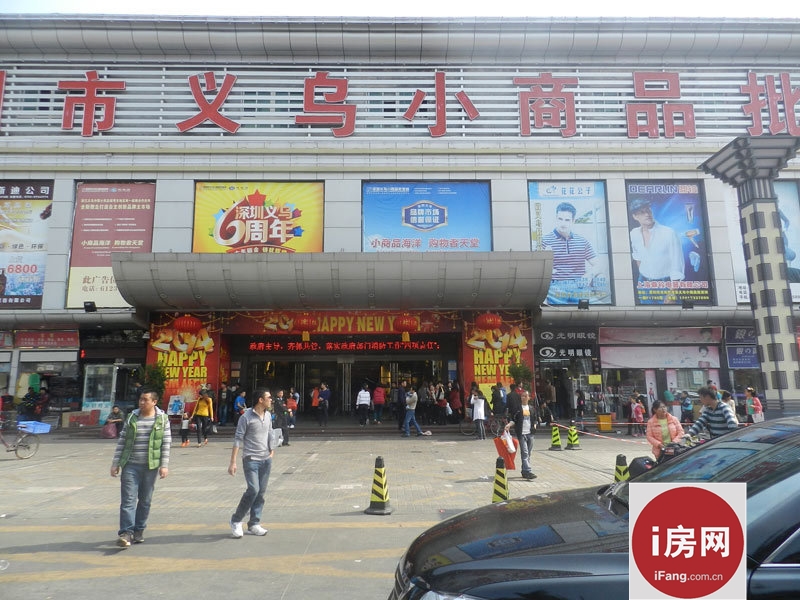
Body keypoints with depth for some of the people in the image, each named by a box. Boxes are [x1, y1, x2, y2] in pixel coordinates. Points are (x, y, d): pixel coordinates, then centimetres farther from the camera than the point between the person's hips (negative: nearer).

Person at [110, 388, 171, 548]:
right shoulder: (132, 417, 4)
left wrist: (164, 465, -6)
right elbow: (122, 440, 7)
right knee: (128, 499, -6)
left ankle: (139, 531, 24)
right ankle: (126, 533, -5)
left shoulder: (162, 418, -1)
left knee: (145, 500, 10)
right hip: (130, 465, 0)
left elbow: (166, 443, -1)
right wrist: (115, 463, 4)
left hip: (151, 466, 0)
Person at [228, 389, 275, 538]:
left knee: (261, 492, 6)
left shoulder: (268, 416, 8)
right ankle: (236, 520, 8)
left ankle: (254, 524, 17)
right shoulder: (246, 417, -11)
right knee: (253, 490, -13)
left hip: (266, 459, 6)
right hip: (251, 459, -6)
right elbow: (238, 439, -11)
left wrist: (271, 452, 12)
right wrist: (233, 462, -14)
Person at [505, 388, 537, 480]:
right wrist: (509, 425, -17)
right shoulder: (517, 407, 0)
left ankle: (524, 471, 18)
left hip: (530, 433, 5)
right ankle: (528, 472, -16)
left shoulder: (531, 408, 12)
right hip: (521, 433, -5)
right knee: (524, 453, -11)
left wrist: (534, 425, 2)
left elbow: (534, 419, 20)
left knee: (529, 453, 8)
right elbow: (513, 419, 0)